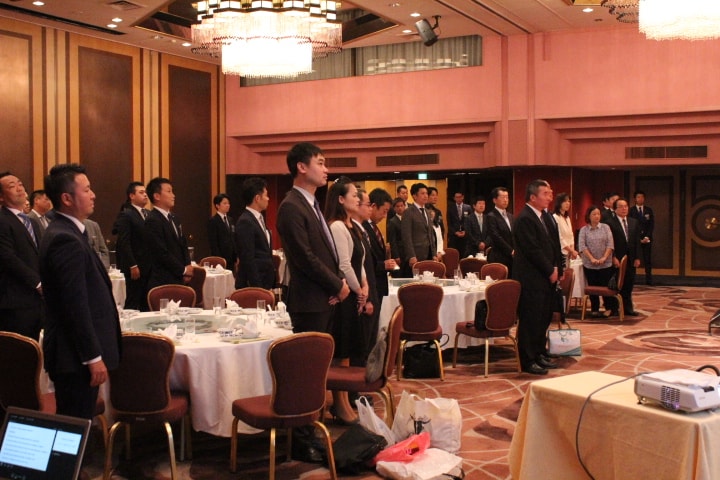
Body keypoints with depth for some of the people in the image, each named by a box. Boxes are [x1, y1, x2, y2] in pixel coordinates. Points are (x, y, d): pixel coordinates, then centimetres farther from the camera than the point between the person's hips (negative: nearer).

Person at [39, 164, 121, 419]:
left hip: (75, 352, 10)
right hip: (76, 355, -10)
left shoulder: (65, 232, 12)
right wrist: (93, 357, -19)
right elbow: (76, 305, -22)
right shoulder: (66, 239, -19)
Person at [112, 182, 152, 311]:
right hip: (136, 268, -7)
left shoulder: (148, 214, 14)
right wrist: (132, 266, -16)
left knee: (147, 302, 8)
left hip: (149, 266, 7)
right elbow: (124, 243, -13)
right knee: (133, 302, -1)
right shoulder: (125, 215, -8)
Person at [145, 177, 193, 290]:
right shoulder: (152, 221, -12)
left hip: (179, 279, 8)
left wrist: (188, 267, 3)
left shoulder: (174, 219, 16)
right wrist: (183, 270, -7)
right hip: (163, 282, -8)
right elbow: (162, 253, -16)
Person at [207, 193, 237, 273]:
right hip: (220, 259, -6)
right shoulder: (213, 221, -7)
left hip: (231, 259, 6)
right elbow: (213, 243, -11)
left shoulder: (230, 220, 14)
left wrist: (236, 256, 10)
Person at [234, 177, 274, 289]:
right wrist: (257, 288, -19)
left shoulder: (259, 219, 14)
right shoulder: (245, 222, -15)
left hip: (265, 282, 9)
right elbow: (248, 260, -18)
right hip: (253, 285, -9)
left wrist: (270, 284, 15)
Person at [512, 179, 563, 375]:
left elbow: (554, 245, 18)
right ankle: (528, 361, 6)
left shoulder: (546, 217, 15)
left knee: (544, 318, 14)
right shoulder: (524, 219, -15)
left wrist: (558, 269, 8)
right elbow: (533, 250, -19)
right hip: (531, 279, -9)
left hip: (547, 277, 9)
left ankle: (540, 354, 26)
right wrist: (550, 271, -12)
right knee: (530, 320, -2)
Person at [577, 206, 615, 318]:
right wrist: (592, 259, -16)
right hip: (589, 265, 0)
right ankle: (594, 310, 14)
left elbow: (610, 244, -2)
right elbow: (582, 246, -6)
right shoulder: (583, 230, 3)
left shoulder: (605, 227, 5)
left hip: (606, 264, 0)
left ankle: (609, 308, 12)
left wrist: (604, 257, -13)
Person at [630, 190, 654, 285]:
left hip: (647, 238, 2)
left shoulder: (649, 210, 10)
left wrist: (647, 237, -6)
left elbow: (652, 225, 6)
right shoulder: (631, 211, 1)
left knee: (648, 259, 1)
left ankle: (648, 280, 2)